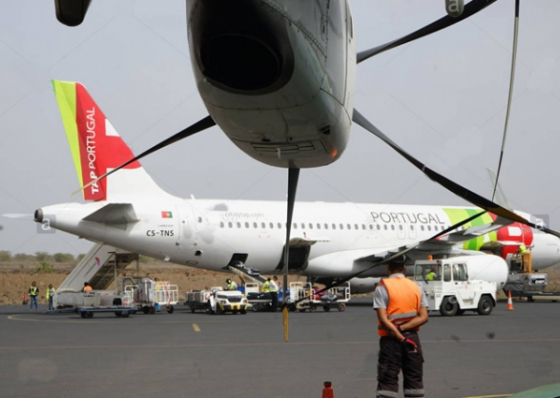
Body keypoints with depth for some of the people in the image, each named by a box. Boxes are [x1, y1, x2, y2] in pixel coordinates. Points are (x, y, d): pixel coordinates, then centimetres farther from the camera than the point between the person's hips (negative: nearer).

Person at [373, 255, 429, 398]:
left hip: (391, 338, -4)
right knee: (414, 379, 10)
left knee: (387, 380, -2)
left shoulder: (383, 288, -6)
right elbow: (423, 317, -2)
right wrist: (402, 328, -11)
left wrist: (400, 337, -17)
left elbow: (383, 319, -17)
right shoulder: (416, 287, 7)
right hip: (412, 337, 4)